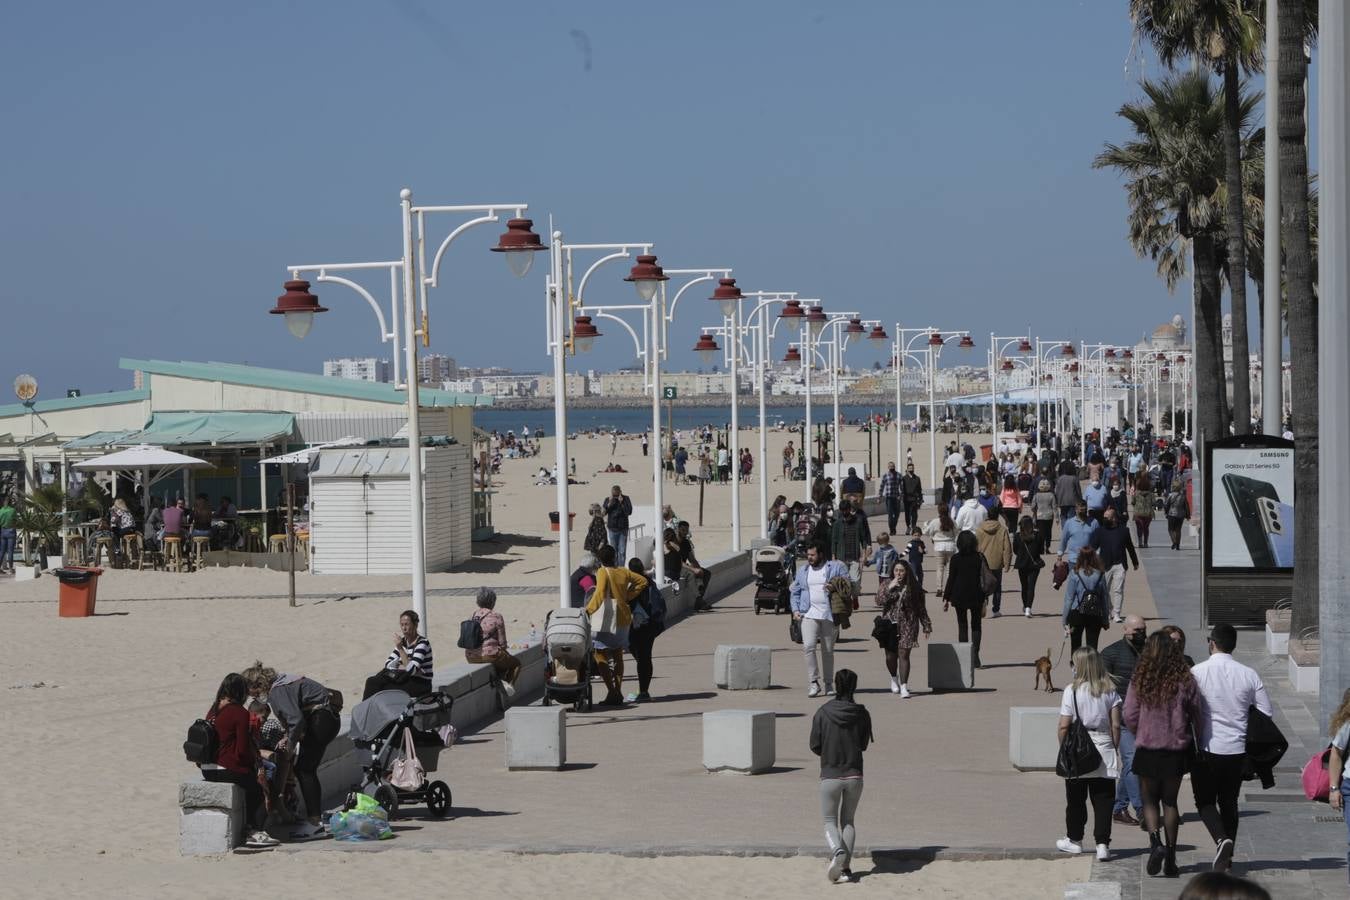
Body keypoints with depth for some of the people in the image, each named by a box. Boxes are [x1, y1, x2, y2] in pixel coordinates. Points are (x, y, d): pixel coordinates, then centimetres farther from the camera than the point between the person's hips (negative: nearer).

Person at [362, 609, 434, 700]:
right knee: (372, 681, -14)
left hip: (421, 685, -7)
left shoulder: (423, 643, -12)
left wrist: (400, 649, -26)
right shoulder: (403, 641, 10)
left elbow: (411, 670, -22)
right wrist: (403, 667, -11)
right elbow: (388, 664, 7)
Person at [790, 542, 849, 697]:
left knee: (828, 650, 6)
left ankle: (828, 683, 17)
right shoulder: (802, 571, 13)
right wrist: (795, 610, 3)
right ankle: (813, 682, -11)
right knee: (808, 646, -15)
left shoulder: (836, 567, 3)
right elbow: (795, 592, 16)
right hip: (809, 614, 1)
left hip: (829, 615, -1)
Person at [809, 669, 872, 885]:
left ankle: (838, 852, -19)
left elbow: (815, 746, -4)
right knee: (848, 821, 16)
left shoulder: (823, 713, -10)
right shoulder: (861, 714, -5)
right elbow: (864, 744, 6)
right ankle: (845, 868, 9)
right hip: (854, 775, 2)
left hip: (830, 776, -2)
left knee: (830, 822, 9)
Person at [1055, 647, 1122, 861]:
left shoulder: (1072, 691, -9)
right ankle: (1102, 844, -5)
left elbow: (1064, 727, -9)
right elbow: (1116, 725, 0)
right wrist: (1115, 747, 11)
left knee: (1076, 799, 13)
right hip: (1104, 751, 2)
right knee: (1103, 800, 3)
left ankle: (1074, 839, 26)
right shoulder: (1110, 690, 0)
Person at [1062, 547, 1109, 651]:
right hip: (1095, 615, 1)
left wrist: (1064, 619, 0)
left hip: (1077, 613, -1)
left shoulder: (1074, 574, -7)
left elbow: (1069, 598, -5)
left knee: (1076, 646, 13)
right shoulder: (1100, 575, -1)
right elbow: (1104, 598, 5)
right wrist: (1106, 620, 14)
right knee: (1092, 646, 2)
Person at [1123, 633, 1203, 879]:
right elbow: (1197, 717, -3)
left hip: (1147, 749, -1)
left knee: (1149, 801, 12)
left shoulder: (1140, 682, -10)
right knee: (1170, 802, 12)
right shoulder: (1185, 682, -8)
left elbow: (1130, 717, -7)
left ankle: (1155, 842, -13)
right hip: (1176, 749, 1)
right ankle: (1170, 858, 11)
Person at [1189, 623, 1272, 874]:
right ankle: (1227, 855, 17)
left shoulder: (1197, 672, -10)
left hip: (1206, 749, -3)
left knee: (1205, 800, 9)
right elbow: (1266, 713, 2)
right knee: (1229, 801, 15)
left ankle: (1221, 839, -16)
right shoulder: (1249, 674, -1)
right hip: (1237, 749, 3)